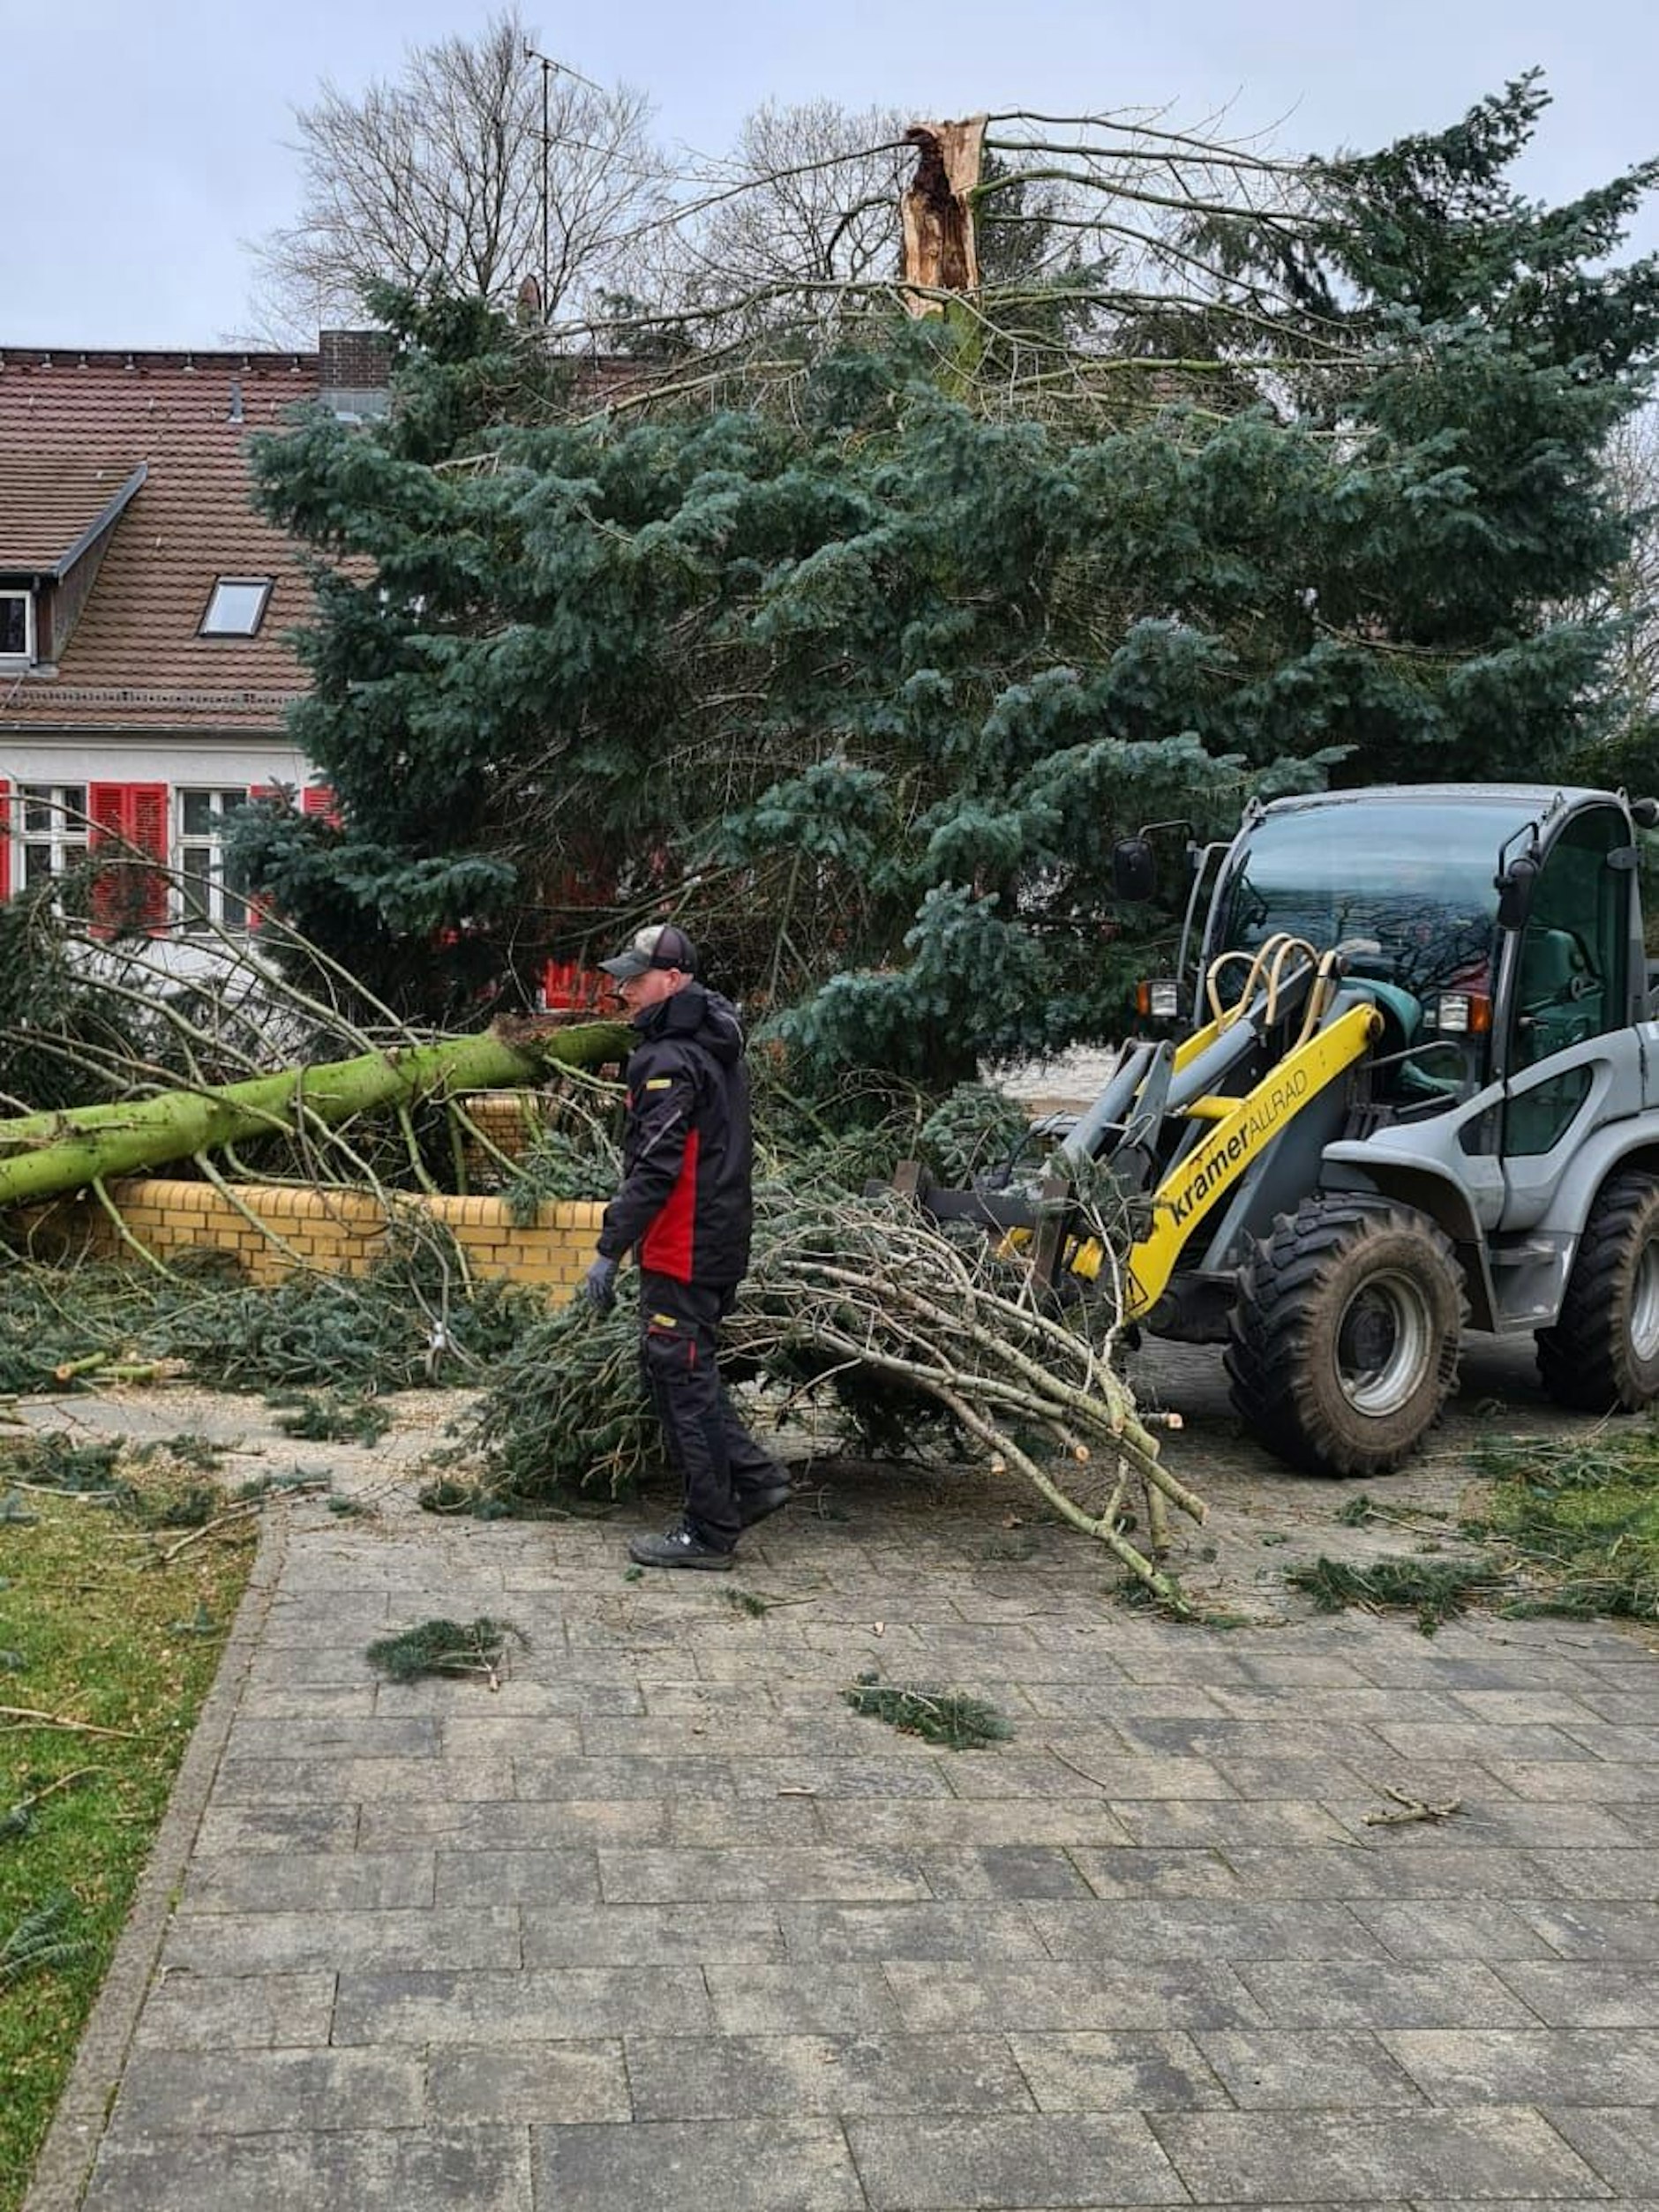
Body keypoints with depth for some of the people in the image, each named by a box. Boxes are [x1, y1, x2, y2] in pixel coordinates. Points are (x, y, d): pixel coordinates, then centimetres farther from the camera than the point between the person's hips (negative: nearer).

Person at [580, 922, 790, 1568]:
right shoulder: (713, 1047, 15)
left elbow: (654, 1168, -23)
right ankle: (755, 1478, 19)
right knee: (673, 1368, 19)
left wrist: (610, 1251, -20)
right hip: (718, 1242, 10)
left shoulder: (672, 1059, -17)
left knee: (683, 1379, -2)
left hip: (684, 1249, -10)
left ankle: (708, 1532, 6)